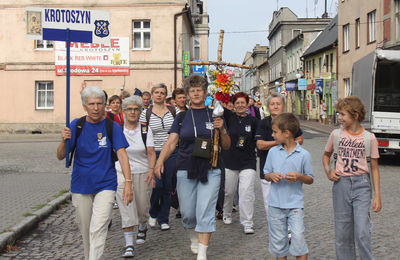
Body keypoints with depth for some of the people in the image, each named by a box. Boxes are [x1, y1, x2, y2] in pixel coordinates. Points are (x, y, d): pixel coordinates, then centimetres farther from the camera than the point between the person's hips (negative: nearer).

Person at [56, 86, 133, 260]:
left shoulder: (112, 127, -4)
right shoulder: (76, 125, 0)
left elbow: (122, 155, -9)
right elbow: (60, 156, -1)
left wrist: (128, 183, -21)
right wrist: (64, 141, -23)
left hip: (105, 185, -2)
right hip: (80, 186, 2)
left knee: (98, 229, -14)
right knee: (85, 230, 13)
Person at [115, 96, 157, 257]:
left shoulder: (145, 130, 1)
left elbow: (151, 152, -6)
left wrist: (152, 169, -19)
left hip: (142, 173, 1)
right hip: (122, 172, -1)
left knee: (143, 206, 9)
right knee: (126, 207, -8)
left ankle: (142, 227, 43)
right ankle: (129, 245, -4)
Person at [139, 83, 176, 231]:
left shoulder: (174, 111, 4)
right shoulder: (145, 113, 1)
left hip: (171, 153, 2)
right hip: (153, 153, -1)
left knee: (167, 187, 4)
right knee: (157, 185, -11)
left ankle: (163, 219, 17)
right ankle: (153, 214, 16)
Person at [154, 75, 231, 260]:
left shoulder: (214, 115, 6)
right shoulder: (182, 117, 7)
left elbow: (226, 146, 8)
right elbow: (171, 142, -1)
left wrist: (222, 130, -10)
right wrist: (160, 160, -16)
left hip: (210, 171, -1)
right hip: (186, 170, 1)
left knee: (205, 212, -7)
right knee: (187, 213, 9)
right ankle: (193, 238, 38)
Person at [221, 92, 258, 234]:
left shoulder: (253, 121, 2)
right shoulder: (229, 117, 2)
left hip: (248, 162, -1)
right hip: (229, 160, 1)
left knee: (247, 192, -9)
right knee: (229, 191, 13)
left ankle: (247, 223, -1)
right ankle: (227, 215, 38)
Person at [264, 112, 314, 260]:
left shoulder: (303, 154, -5)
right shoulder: (273, 152, 3)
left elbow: (310, 180, 2)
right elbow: (266, 174, 11)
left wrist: (299, 176, -17)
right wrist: (272, 176, -11)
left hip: (295, 204, -3)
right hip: (275, 203, 3)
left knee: (298, 237, -10)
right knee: (278, 240, 10)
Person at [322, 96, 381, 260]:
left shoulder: (369, 138, -3)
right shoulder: (336, 134, 1)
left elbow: (374, 168, 2)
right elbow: (326, 155, 19)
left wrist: (377, 196, -1)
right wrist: (328, 171, 0)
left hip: (361, 185, -2)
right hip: (341, 185, 2)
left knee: (362, 233, -9)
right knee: (342, 233, 9)